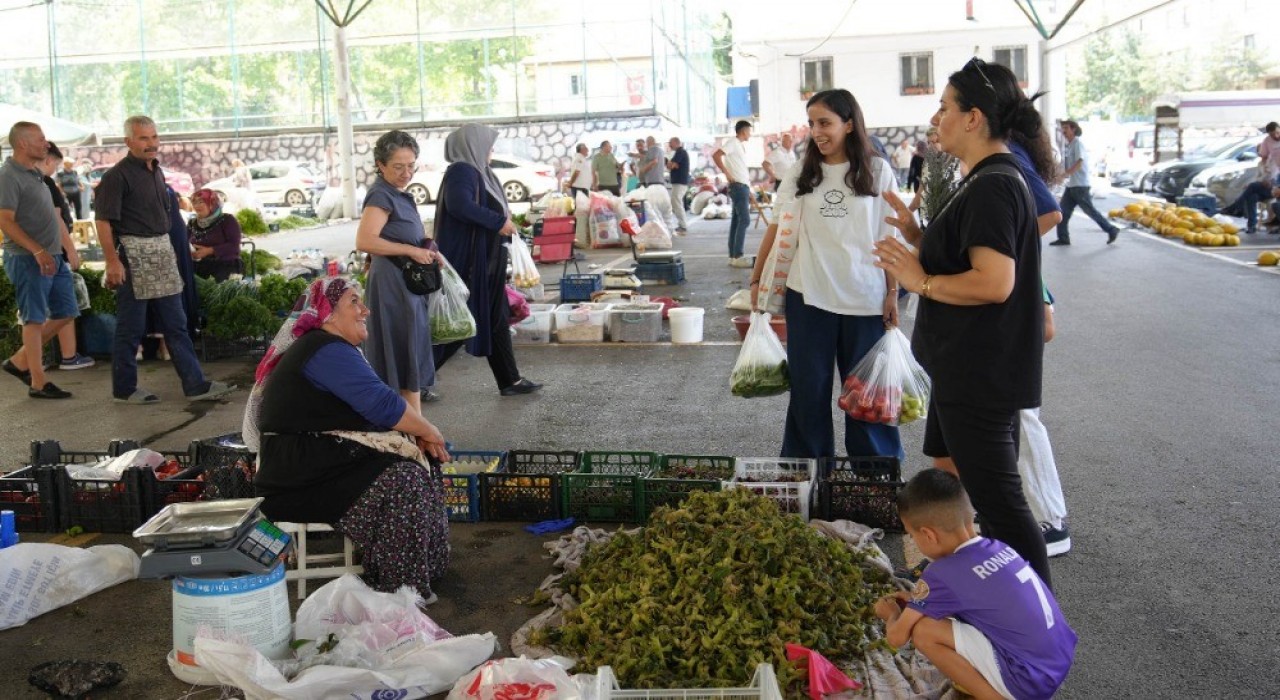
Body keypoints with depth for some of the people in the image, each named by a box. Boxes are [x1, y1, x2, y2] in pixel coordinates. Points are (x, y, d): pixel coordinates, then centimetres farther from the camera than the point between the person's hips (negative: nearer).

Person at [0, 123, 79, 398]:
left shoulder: (35, 173, 16)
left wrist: (68, 247, 19)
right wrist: (37, 251, -26)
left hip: (53, 257, 9)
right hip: (28, 259, -9)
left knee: (65, 313, 12)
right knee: (35, 319, -2)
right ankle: (38, 383, 6)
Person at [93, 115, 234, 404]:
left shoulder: (156, 171, 14)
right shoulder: (117, 176, -11)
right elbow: (103, 221, -15)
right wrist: (112, 261, -21)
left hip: (162, 253, 8)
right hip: (133, 254, -8)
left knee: (175, 324, 8)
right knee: (131, 327, 1)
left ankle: (195, 384, 10)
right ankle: (124, 389, 13)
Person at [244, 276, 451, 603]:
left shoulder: (334, 349, 18)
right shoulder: (327, 350, -17)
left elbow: (371, 405, 16)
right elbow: (382, 404, -24)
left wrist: (420, 435, 2)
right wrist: (428, 431, -8)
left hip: (315, 459, 11)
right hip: (299, 476, -11)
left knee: (421, 460, 9)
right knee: (401, 479, -21)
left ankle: (425, 565, 10)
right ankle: (399, 589, -11)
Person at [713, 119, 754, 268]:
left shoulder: (740, 145, 18)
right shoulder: (733, 143, -9)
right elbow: (716, 155, -22)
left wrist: (749, 190, 19)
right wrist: (727, 173, -20)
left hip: (743, 186, 9)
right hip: (738, 186, -9)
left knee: (737, 221, 8)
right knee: (744, 220, -13)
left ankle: (733, 256, 10)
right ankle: (737, 257, -14)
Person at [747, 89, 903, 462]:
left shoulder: (877, 172, 1)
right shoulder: (799, 175, 4)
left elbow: (888, 237, 1)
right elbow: (777, 229, 8)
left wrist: (892, 292, -1)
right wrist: (756, 279, 6)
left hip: (865, 298, -1)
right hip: (808, 297, 2)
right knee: (808, 388, 8)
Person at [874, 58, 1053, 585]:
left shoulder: (991, 186, -22)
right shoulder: (991, 178, 13)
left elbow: (994, 281, -31)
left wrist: (922, 281, -19)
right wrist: (917, 236, 7)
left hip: (980, 371, -12)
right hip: (969, 366, 12)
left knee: (997, 500, -5)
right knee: (950, 472, 26)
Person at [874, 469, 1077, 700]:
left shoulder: (943, 574, -16)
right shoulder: (998, 548, 5)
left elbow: (896, 637, -7)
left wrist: (892, 614, 14)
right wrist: (918, 600, 23)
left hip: (1030, 681, -8)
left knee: (923, 631, -10)